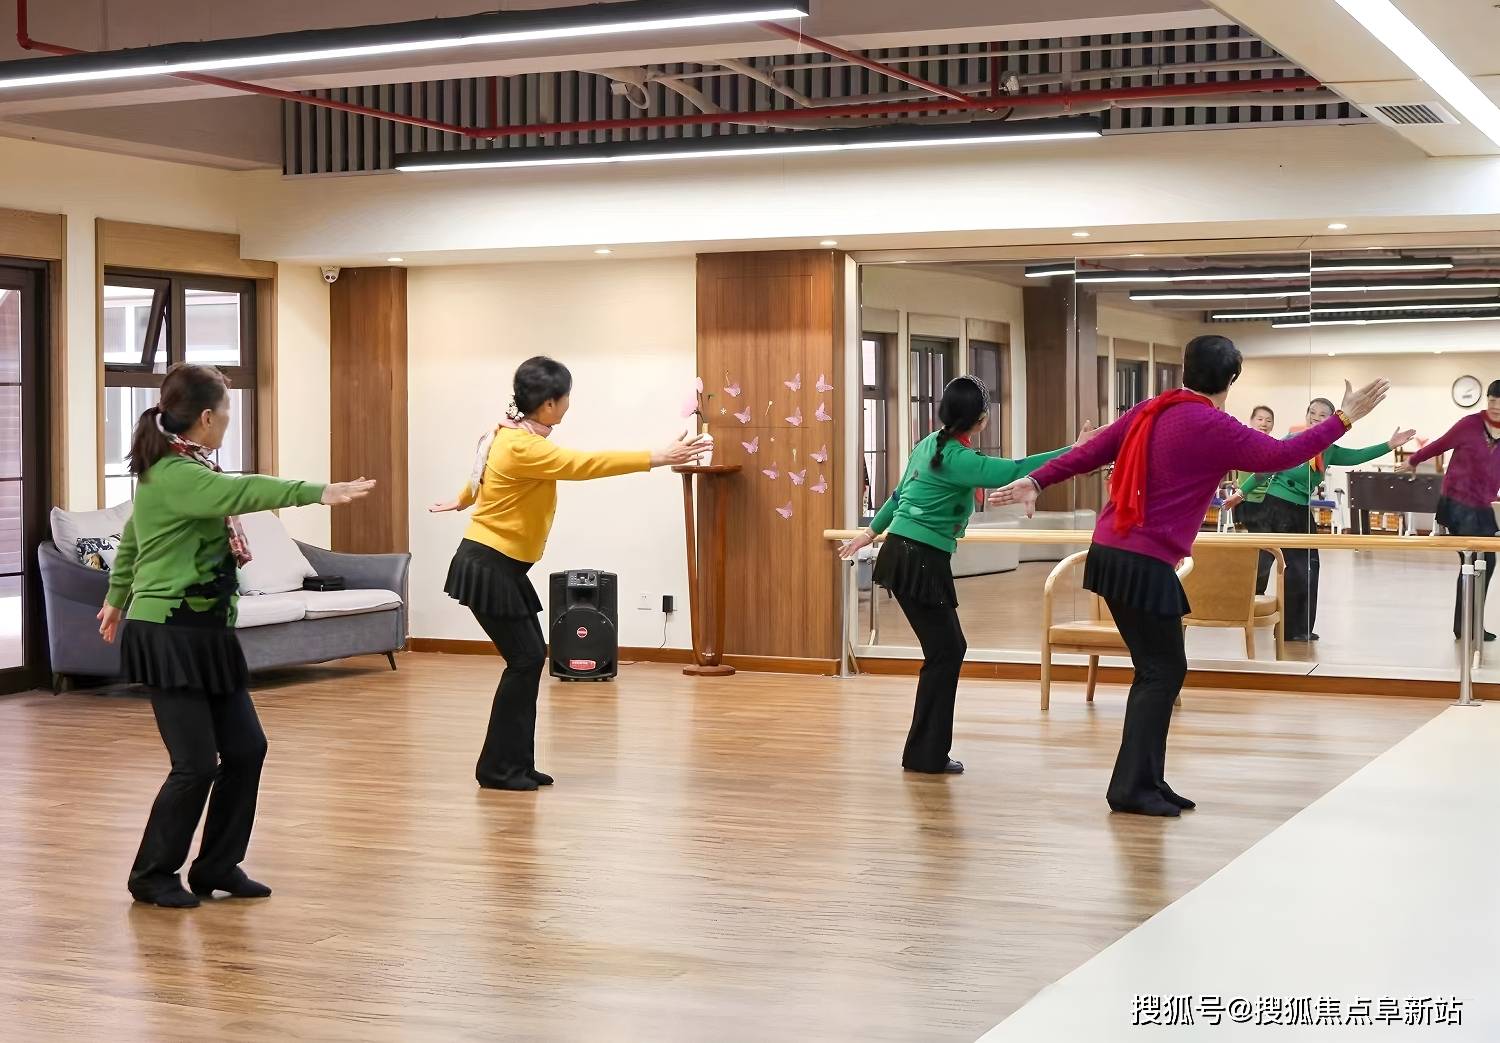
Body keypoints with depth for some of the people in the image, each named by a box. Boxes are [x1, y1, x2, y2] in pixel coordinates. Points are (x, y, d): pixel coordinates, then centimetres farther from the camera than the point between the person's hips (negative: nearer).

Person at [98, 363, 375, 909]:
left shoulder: (177, 470, 13)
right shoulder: (174, 475, -18)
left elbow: (131, 536, 27)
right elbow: (241, 491, -37)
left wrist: (117, 598, 41)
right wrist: (317, 492, -50)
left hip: (205, 635, 10)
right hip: (167, 636, -10)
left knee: (246, 748, 7)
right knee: (197, 763, -7)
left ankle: (217, 867, 19)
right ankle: (152, 876, 11)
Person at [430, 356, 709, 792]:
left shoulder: (514, 434, 8)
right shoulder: (522, 448, -23)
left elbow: (483, 474, 28)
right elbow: (584, 464, -30)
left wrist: (463, 501, 50)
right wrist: (657, 458, -31)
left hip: (502, 565, 10)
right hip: (488, 567, -10)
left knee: (532, 657, 8)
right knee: (524, 660, -6)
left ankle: (516, 763, 14)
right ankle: (498, 768, 2)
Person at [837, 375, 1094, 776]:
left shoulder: (930, 445, 11)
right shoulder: (956, 459, -18)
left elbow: (901, 493, 23)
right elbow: (1013, 471, -27)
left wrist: (872, 531, 34)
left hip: (903, 552, 10)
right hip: (921, 561, -10)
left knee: (951, 648, 14)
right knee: (944, 652, -1)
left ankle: (927, 751, 19)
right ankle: (925, 755, 4)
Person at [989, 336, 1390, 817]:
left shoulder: (1151, 410, 11)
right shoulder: (1214, 427, -11)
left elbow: (1092, 451, 13)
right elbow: (1280, 455, -13)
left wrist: (1037, 481, 17)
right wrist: (1343, 419, -7)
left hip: (1113, 552, 8)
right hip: (1145, 564, -8)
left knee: (1159, 668, 14)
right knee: (1162, 672, -1)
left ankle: (1145, 781, 17)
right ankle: (1133, 788, -1)